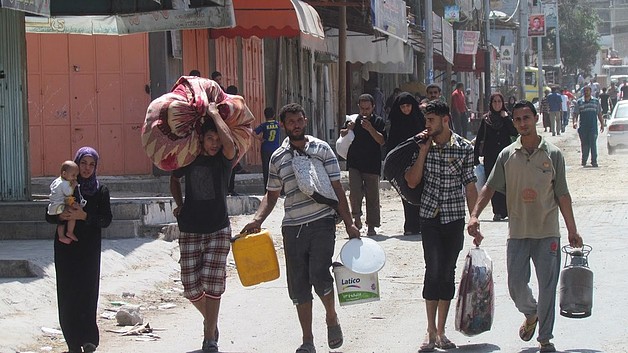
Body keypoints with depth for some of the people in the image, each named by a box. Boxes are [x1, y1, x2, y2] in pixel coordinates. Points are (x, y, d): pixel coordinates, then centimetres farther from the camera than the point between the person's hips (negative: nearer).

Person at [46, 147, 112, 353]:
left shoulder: (100, 191, 5)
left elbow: (106, 220, -1)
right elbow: (49, 216, 6)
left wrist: (84, 216, -16)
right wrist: (62, 216, -16)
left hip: (89, 249, 0)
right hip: (66, 249, 1)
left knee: (88, 292, -6)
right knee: (68, 293, -3)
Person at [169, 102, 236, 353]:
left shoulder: (224, 159, -5)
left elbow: (230, 143, -30)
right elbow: (174, 179, 24)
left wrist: (214, 113, -19)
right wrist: (179, 205, 11)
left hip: (218, 230, -3)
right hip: (190, 231, 3)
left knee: (212, 283, -10)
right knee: (191, 287, 0)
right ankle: (210, 320, 28)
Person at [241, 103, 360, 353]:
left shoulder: (322, 149, 2)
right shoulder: (278, 158, 9)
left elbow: (337, 188, 3)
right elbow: (271, 195, 17)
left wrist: (348, 223, -1)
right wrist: (258, 220, 0)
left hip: (322, 222, -3)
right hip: (292, 227, 3)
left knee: (319, 276, -17)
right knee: (298, 285, 3)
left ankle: (332, 318, 12)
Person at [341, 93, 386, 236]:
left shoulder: (378, 121, 2)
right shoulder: (353, 120, 7)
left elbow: (382, 141, -7)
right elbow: (342, 136, 14)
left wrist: (370, 129, -20)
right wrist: (348, 129, -8)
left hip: (372, 165, -1)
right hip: (354, 164, 1)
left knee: (372, 197, 2)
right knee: (355, 192, -14)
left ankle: (371, 226, 10)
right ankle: (357, 217, 7)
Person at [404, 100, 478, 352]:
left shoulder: (464, 148, -2)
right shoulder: (424, 146, 3)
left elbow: (470, 187, 1)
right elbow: (412, 182, -2)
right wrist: (423, 152, -10)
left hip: (454, 218, 0)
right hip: (430, 217, 0)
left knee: (447, 273, 4)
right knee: (433, 270, -9)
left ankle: (440, 332, 13)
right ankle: (431, 332, -3)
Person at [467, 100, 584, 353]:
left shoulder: (553, 154, -1)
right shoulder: (507, 155, 2)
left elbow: (562, 195, 2)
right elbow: (490, 187, 2)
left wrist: (572, 230, 4)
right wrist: (475, 215, -12)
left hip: (547, 232, -1)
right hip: (518, 232, 1)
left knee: (548, 286, 1)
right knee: (516, 285, 2)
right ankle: (531, 314, 33)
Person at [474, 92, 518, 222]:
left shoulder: (507, 117, 8)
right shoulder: (486, 119, 8)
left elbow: (514, 132, -6)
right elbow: (479, 138, 8)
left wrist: (506, 118, -9)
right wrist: (476, 157, 4)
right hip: (490, 156, 1)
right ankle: (498, 212, 1)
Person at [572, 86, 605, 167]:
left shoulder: (596, 101, 10)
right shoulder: (579, 102, 7)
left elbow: (599, 114, 15)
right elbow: (575, 114, 4)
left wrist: (602, 124, 11)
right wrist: (575, 122, -13)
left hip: (593, 126, -1)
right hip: (583, 126, 1)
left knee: (593, 143, -8)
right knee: (584, 144, 5)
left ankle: (594, 161, -6)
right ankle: (584, 160, 17)